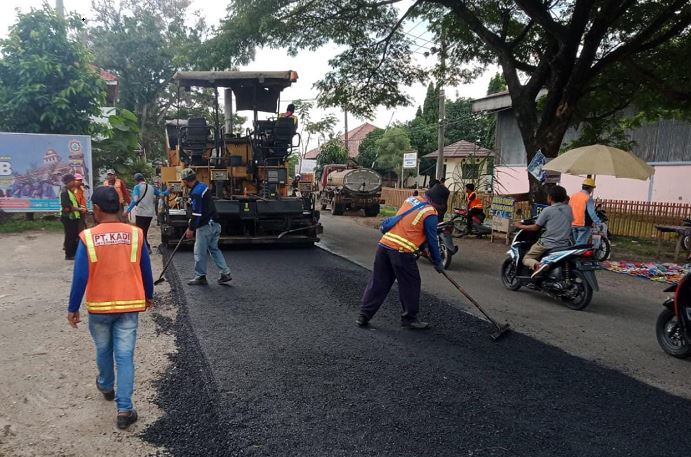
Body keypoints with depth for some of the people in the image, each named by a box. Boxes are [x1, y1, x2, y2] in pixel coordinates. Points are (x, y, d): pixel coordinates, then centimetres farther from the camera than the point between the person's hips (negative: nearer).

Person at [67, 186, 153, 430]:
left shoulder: (88, 237, -12)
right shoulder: (135, 234, -6)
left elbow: (80, 277, -11)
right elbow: (146, 270, 3)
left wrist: (73, 308, 0)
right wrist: (148, 296, 18)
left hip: (99, 306, 0)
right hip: (129, 305, 0)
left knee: (103, 350, 23)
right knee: (125, 356, 4)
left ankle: (106, 387, 46)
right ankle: (124, 409, 2)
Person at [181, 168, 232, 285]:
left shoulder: (195, 193, -18)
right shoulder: (203, 186, 12)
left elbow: (197, 213, -20)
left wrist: (191, 229, -13)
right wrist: (192, 223, 24)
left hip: (205, 226, -9)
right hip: (214, 224, 9)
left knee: (200, 252, 2)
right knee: (214, 249, 16)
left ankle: (200, 277, 11)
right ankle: (225, 273, 13)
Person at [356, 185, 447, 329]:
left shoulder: (410, 199, 15)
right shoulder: (430, 213, -6)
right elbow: (432, 240, 0)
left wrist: (422, 248, 31)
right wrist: (437, 262, 13)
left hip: (384, 244, 7)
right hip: (402, 251, -7)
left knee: (378, 282, 12)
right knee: (410, 284, 11)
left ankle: (364, 315, 16)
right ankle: (409, 318, 22)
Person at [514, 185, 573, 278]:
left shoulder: (547, 210, -7)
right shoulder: (568, 209, 7)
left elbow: (536, 227, -4)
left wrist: (521, 226, 10)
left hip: (547, 244, -5)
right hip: (564, 245, 5)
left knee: (526, 258, 5)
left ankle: (537, 265, -27)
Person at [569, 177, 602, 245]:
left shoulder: (573, 196, 9)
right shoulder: (588, 198, -11)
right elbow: (592, 213, -18)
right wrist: (599, 223, -15)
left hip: (573, 225, 7)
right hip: (584, 225, -7)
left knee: (577, 243, 17)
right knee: (581, 244, -7)